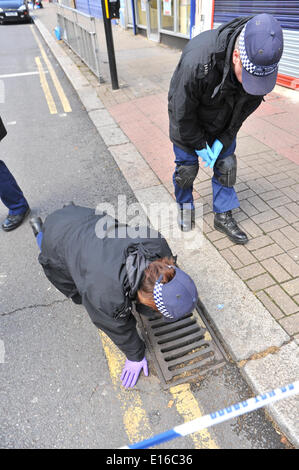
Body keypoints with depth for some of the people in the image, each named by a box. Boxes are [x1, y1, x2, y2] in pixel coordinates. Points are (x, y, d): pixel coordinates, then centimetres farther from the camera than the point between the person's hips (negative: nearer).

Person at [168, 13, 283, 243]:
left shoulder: (262, 61, -23)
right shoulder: (197, 62, -38)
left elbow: (246, 108, -8)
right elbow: (183, 112, -25)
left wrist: (223, 140, -13)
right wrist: (199, 145, -15)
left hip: (222, 122, 4)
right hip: (188, 120, -4)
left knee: (226, 165, 5)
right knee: (187, 167, 3)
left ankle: (223, 216, 20)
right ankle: (185, 206, 30)